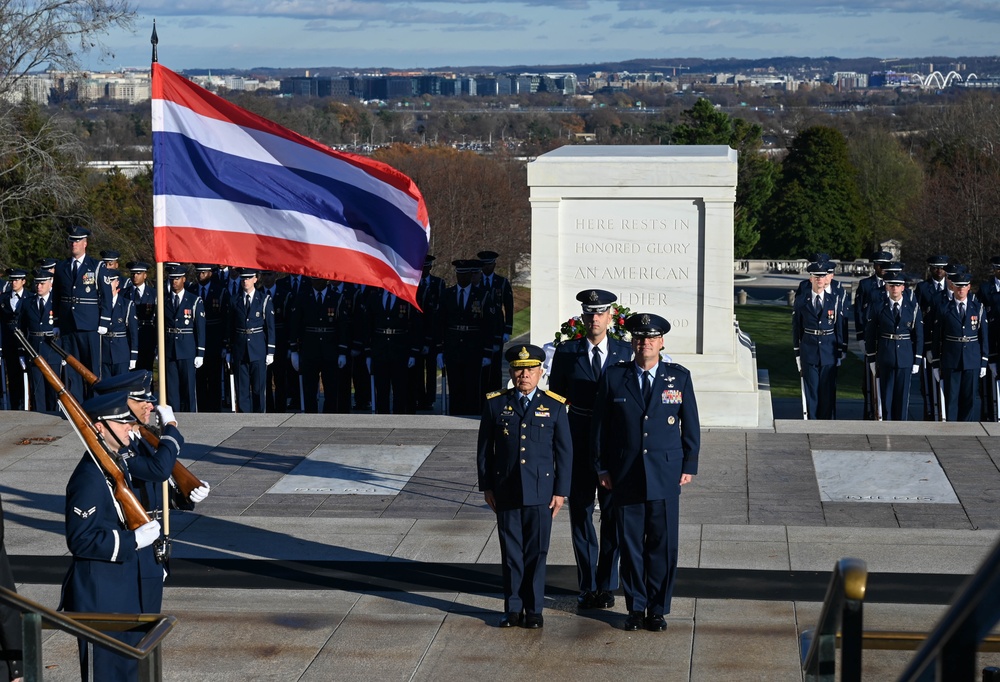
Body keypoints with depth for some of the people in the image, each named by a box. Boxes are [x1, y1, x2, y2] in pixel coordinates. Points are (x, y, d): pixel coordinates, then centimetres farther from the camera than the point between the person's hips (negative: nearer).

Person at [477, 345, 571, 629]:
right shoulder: (496, 404, 4)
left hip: (541, 493, -1)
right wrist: (487, 486, 4)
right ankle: (513, 608, 15)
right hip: (506, 493, 1)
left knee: (536, 552, 4)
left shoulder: (554, 406, 3)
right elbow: (484, 449, 8)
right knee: (511, 552, 5)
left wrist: (561, 490, 0)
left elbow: (564, 452, 4)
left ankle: (534, 609, 14)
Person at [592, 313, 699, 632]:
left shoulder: (679, 377, 4)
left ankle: (658, 609, 14)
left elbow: (690, 426, 8)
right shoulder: (614, 377, 3)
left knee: (663, 545, 2)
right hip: (626, 477, 0)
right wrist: (602, 468, 5)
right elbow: (600, 426, 8)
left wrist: (689, 466, 4)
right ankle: (635, 608, 17)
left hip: (665, 476, 0)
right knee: (630, 545, 5)